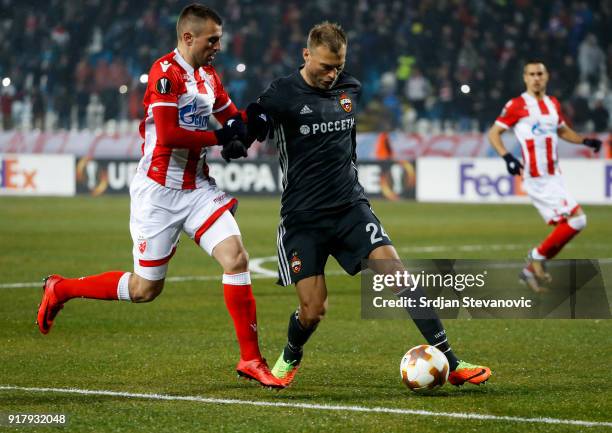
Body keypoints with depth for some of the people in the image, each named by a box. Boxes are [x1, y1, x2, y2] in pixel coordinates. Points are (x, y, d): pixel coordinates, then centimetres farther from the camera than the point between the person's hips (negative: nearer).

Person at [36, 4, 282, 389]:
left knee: (236, 257, -11)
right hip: (160, 193, -7)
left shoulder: (208, 76, 10)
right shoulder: (166, 73, -16)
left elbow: (233, 119, 22)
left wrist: (244, 126, -2)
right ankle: (60, 290, 25)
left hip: (198, 188, 7)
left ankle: (251, 360, -5)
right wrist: (221, 137, -19)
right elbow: (168, 135, -25)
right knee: (145, 288, 3)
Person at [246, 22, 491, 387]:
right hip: (302, 218, -3)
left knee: (396, 272, -15)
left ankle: (449, 363, -13)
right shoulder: (282, 96, -10)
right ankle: (290, 358, 29)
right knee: (313, 309, -6)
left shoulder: (351, 89, 7)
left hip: (351, 207, 4)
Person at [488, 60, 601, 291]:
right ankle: (538, 257, -1)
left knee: (564, 227, 8)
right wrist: (507, 157, -22)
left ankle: (533, 267, 18)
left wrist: (585, 141, 13)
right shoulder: (517, 105, -7)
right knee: (577, 219, -14)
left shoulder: (553, 104, 13)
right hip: (535, 178, -8)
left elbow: (562, 131, 28)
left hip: (554, 177, 8)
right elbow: (493, 133, -7)